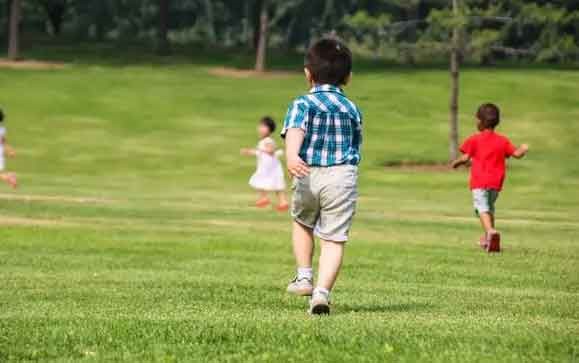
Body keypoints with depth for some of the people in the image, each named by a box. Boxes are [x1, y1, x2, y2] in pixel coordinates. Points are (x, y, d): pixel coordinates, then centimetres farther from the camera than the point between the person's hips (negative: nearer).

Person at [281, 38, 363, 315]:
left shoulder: (302, 104, 1)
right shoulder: (352, 110, 12)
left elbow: (295, 131, -20)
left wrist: (291, 157, -38)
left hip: (308, 176, -1)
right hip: (343, 177, 1)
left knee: (302, 222, 28)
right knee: (334, 239, 0)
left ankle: (304, 276, 25)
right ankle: (322, 291, -14)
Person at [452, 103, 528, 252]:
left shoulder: (474, 140, -4)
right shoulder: (502, 141, 8)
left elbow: (465, 158, -7)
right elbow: (517, 154, 7)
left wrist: (456, 163, 14)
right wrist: (524, 149, 30)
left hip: (479, 182, -5)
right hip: (496, 182, 5)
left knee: (482, 208, -15)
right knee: (489, 207, 23)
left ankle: (490, 231, -41)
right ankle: (488, 239, 30)